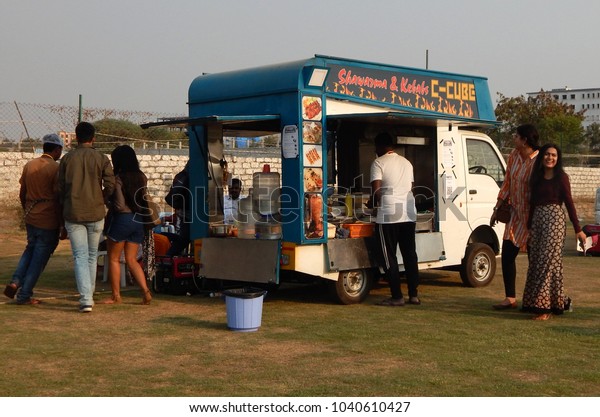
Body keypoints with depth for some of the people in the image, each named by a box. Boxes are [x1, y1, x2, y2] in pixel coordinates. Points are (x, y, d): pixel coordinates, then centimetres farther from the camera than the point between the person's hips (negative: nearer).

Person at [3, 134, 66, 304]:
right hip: (49, 221, -6)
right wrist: (63, 226, -7)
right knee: (40, 257, 4)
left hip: (31, 218, 6)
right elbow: (58, 199, -14)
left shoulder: (29, 165, 6)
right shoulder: (55, 169, -13)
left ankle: (15, 282, 8)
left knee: (31, 249, 24)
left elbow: (22, 194, 12)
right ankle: (24, 295, 8)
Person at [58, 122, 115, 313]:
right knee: (92, 255, 15)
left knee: (80, 256, -1)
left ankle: (85, 299, -13)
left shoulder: (67, 159, 1)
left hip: (73, 214, 0)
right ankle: (89, 295, 21)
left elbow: (60, 188, 3)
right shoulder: (101, 159, -2)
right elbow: (110, 185, -7)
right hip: (95, 214, 0)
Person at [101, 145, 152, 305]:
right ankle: (145, 291, -4)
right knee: (132, 260, 11)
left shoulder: (118, 178, -14)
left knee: (114, 259, 9)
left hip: (121, 219, -6)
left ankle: (115, 295, 12)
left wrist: (108, 204, 2)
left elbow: (120, 205, -16)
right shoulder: (141, 177, 4)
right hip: (138, 220, 6)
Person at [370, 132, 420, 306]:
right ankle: (414, 295, 11)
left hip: (388, 215, -6)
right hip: (409, 213, 6)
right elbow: (410, 188, 18)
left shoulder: (379, 163, -4)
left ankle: (397, 297, 1)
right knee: (410, 254, 10)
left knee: (389, 256, 0)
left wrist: (375, 204, 5)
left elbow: (376, 190, -12)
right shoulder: (406, 163, 17)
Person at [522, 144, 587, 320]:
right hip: (537, 219, 6)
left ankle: (545, 307, -6)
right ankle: (560, 301, 20)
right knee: (536, 262, 5)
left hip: (555, 218, -6)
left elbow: (569, 203, -3)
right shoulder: (537, 178, 14)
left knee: (548, 261, -9)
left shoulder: (561, 177, -1)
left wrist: (578, 229, -4)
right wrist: (529, 226, 18)